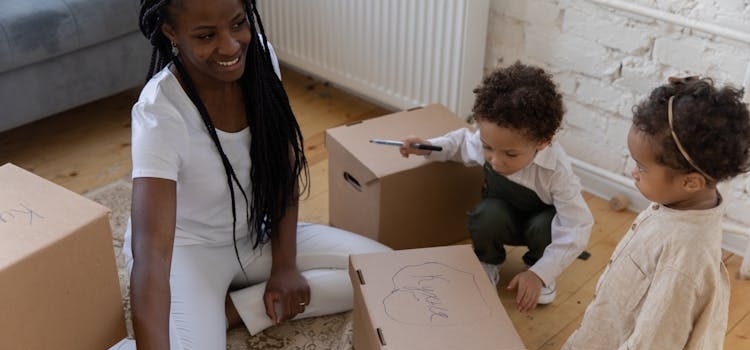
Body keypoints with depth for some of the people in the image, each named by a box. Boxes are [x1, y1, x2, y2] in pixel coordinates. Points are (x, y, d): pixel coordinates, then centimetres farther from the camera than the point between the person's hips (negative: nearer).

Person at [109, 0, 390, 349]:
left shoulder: (260, 57, -14)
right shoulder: (160, 113, -30)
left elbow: (284, 172, -4)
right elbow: (150, 253, -38)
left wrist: (285, 265, -10)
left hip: (256, 235, 7)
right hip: (187, 249, -6)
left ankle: (227, 311, -6)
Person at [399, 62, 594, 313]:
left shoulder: (556, 170, -38)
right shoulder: (485, 142, -29)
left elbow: (577, 228, -36)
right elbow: (463, 141, -2)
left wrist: (540, 274, -42)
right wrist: (429, 147, -20)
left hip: (542, 219, -1)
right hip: (504, 218, 2)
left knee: (545, 226, -36)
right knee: (486, 216, -34)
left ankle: (536, 265, -1)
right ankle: (488, 263, 0)